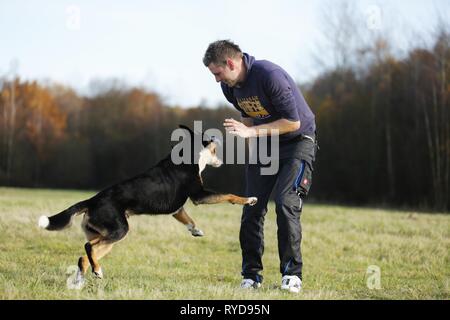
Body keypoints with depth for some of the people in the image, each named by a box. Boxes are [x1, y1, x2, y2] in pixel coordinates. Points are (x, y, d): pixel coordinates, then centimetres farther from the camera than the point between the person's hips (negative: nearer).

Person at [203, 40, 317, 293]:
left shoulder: (270, 75, -26)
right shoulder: (230, 86, -2)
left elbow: (293, 122, -24)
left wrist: (251, 131, -26)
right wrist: (241, 130, -5)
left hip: (297, 142, -7)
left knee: (286, 204, -19)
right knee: (252, 209, -1)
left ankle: (292, 274, -11)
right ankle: (251, 275, 7)